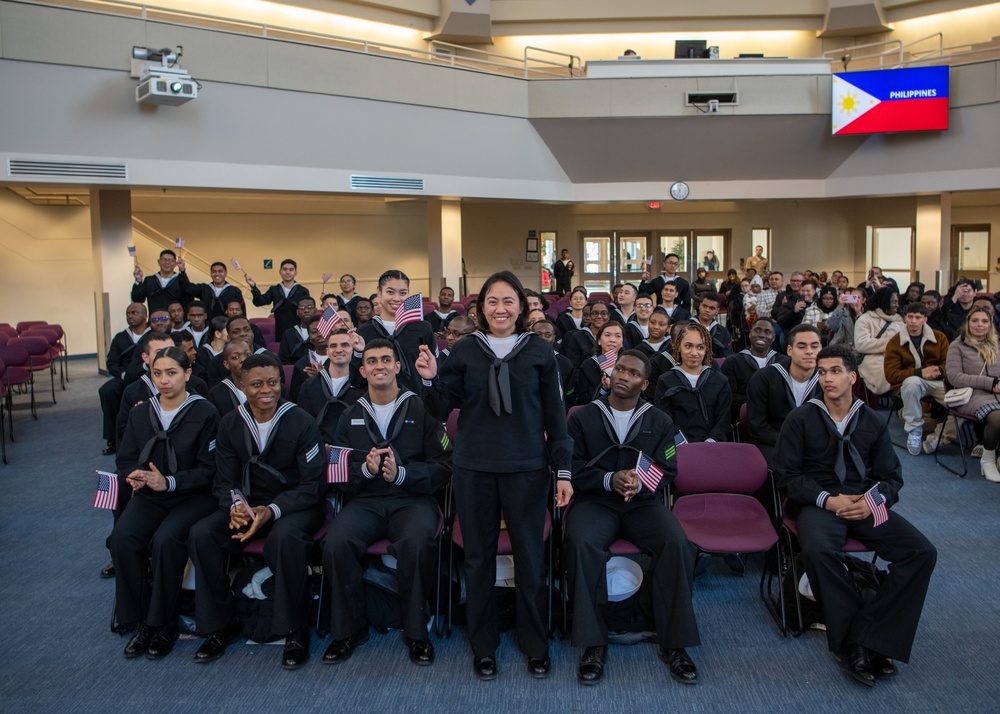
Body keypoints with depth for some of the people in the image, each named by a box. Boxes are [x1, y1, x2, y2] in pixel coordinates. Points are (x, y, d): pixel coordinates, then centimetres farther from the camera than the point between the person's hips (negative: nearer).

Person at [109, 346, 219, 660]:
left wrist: (169, 482, -21)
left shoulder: (204, 413, -7)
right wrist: (135, 476, -14)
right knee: (122, 538, -23)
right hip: (150, 496, 4)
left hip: (194, 495, -4)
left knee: (165, 539, -31)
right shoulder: (140, 414, 8)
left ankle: (164, 625, -11)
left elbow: (209, 468, -9)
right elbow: (125, 459, 9)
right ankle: (141, 621, -6)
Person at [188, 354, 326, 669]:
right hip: (249, 504, 5)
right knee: (201, 534, -20)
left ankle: (295, 630, -17)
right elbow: (225, 481, 3)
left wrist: (272, 510, -26)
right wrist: (234, 507, -21)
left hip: (296, 504, -4)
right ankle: (220, 624, -2)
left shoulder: (301, 422, -10)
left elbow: (312, 484, -12)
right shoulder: (230, 424, 2)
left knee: (285, 537, -37)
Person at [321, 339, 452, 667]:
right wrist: (365, 469, -11)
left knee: (416, 542, -34)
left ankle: (416, 631, -12)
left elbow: (443, 467, -4)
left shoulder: (420, 409, 4)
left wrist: (402, 473, -18)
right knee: (336, 543, -28)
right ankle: (348, 630, -5)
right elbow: (337, 472, 10)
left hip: (412, 499, -2)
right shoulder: (351, 416, 15)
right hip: (364, 501, 3)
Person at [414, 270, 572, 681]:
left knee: (530, 556, 6)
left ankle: (534, 645, 25)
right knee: (478, 556, 10)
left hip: (526, 469, -1)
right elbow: (442, 410, 3)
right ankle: (483, 645, 27)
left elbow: (555, 416, 4)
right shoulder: (465, 352, 3)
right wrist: (431, 379, -16)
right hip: (474, 469, 1)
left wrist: (563, 470, 1)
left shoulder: (539, 353, 2)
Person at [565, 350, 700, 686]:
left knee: (678, 544, -28)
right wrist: (610, 480, -18)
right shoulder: (583, 418, 7)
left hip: (644, 502, 2)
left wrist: (639, 484, -19)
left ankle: (673, 643, -13)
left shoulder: (659, 422, 12)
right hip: (595, 500, -1)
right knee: (581, 543, -33)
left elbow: (667, 469, 3)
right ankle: (593, 644, -21)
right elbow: (574, 468, 0)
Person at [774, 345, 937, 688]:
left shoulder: (872, 421, 13)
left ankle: (868, 638, -19)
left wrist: (874, 500, -9)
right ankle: (850, 643, -18)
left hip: (866, 504, 4)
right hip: (819, 503, -3)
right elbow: (788, 477, 0)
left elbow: (892, 476, 13)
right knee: (818, 550, -36)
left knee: (922, 552, -21)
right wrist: (829, 500, -14)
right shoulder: (801, 419, 3)